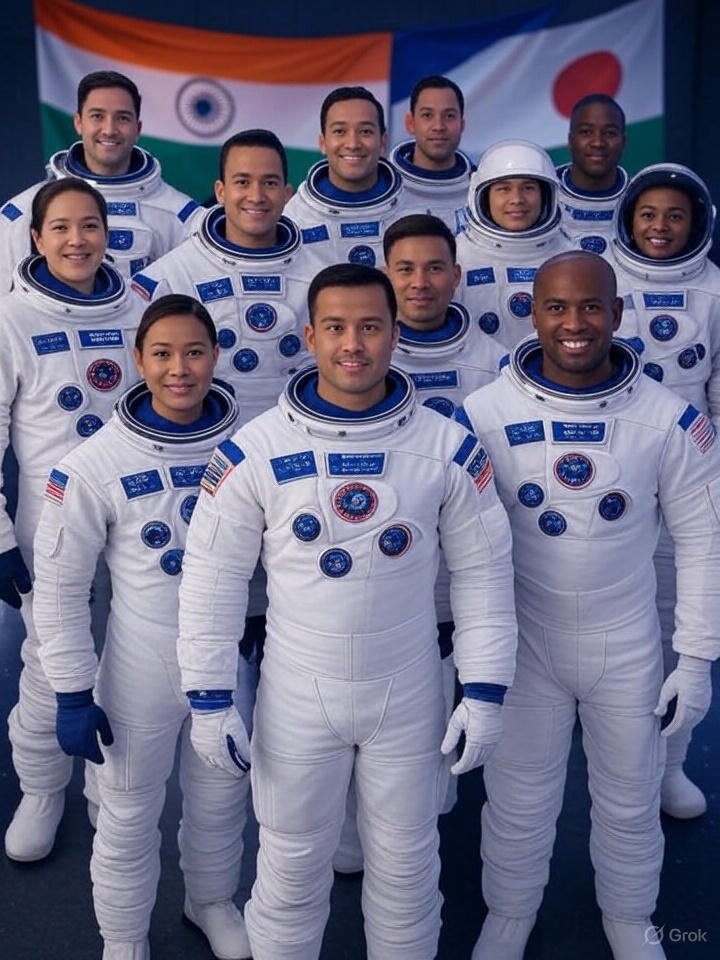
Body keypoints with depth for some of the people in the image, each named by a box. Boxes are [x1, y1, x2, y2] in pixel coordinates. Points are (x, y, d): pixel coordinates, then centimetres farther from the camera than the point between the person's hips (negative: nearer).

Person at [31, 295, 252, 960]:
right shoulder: (97, 464, -16)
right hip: (141, 673, -2)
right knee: (130, 816, 16)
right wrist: (73, 694, -9)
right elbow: (60, 587, -9)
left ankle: (212, 902, 52)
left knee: (223, 800, 23)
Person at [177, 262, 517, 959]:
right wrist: (208, 698, -5)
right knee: (292, 866, 15)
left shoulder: (447, 448, -7)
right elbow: (212, 577, -5)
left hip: (408, 696, 1)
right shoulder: (255, 450, -10)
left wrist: (484, 691, -2)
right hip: (295, 699, -1)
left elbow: (482, 571, 0)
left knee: (407, 864, 17)